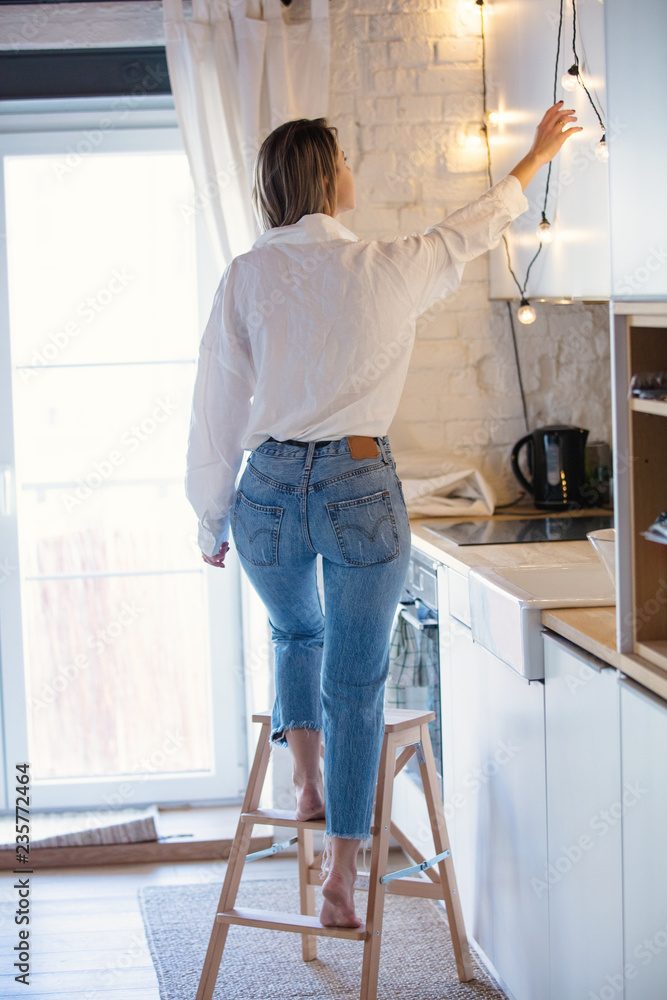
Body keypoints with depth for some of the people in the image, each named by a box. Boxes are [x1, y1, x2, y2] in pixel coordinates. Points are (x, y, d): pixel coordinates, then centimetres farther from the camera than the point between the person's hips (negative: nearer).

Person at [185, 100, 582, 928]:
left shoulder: (245, 278, -2)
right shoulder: (386, 269, -3)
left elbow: (216, 412, 1)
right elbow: (474, 230, 16)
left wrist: (211, 519, 13)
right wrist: (538, 154, 33)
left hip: (270, 489, 2)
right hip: (359, 487, -1)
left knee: (295, 633, 32)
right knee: (355, 681, 9)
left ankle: (306, 780, 17)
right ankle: (340, 876, 10)